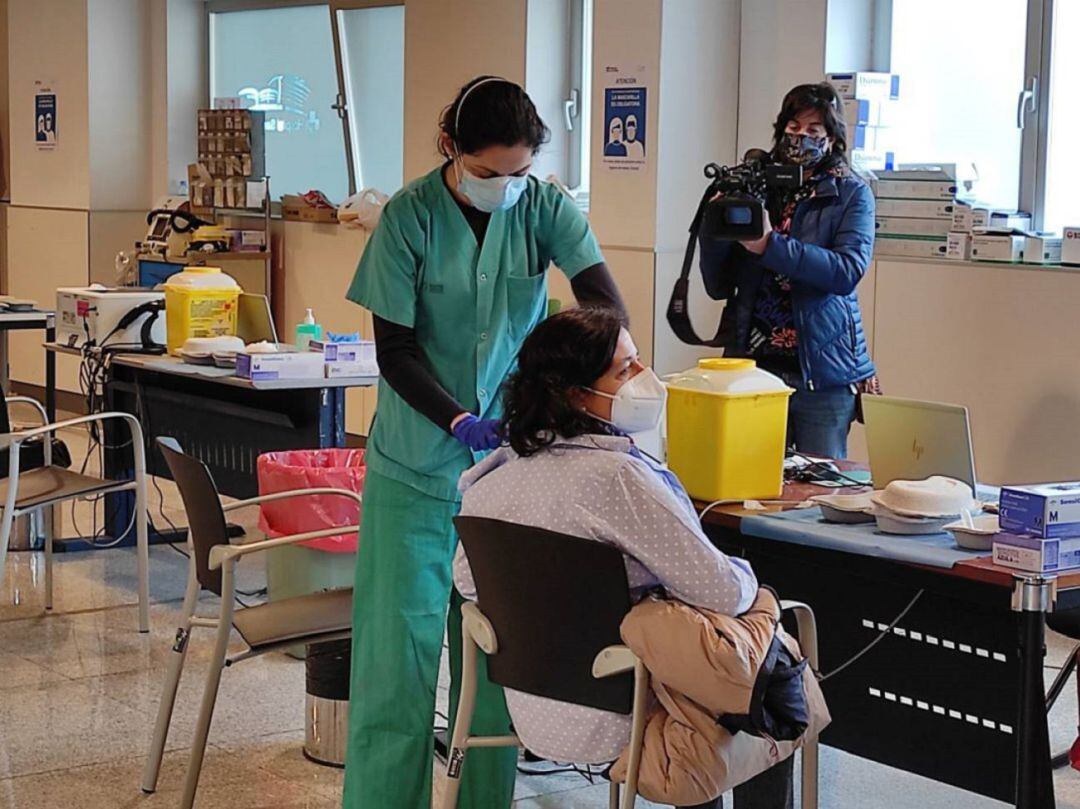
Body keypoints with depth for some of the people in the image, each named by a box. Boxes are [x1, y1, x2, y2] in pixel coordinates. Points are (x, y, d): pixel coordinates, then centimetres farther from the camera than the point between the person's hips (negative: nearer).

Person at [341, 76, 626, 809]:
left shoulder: (545, 209, -4)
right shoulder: (410, 216, -10)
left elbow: (605, 303, -14)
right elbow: (395, 348, -9)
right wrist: (458, 421, -23)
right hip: (416, 466, -2)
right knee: (401, 644, -2)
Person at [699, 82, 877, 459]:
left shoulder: (852, 195, 4)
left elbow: (849, 269, -15)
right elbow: (718, 287, 9)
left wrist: (770, 245, -22)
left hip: (822, 372, -2)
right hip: (753, 362, 2)